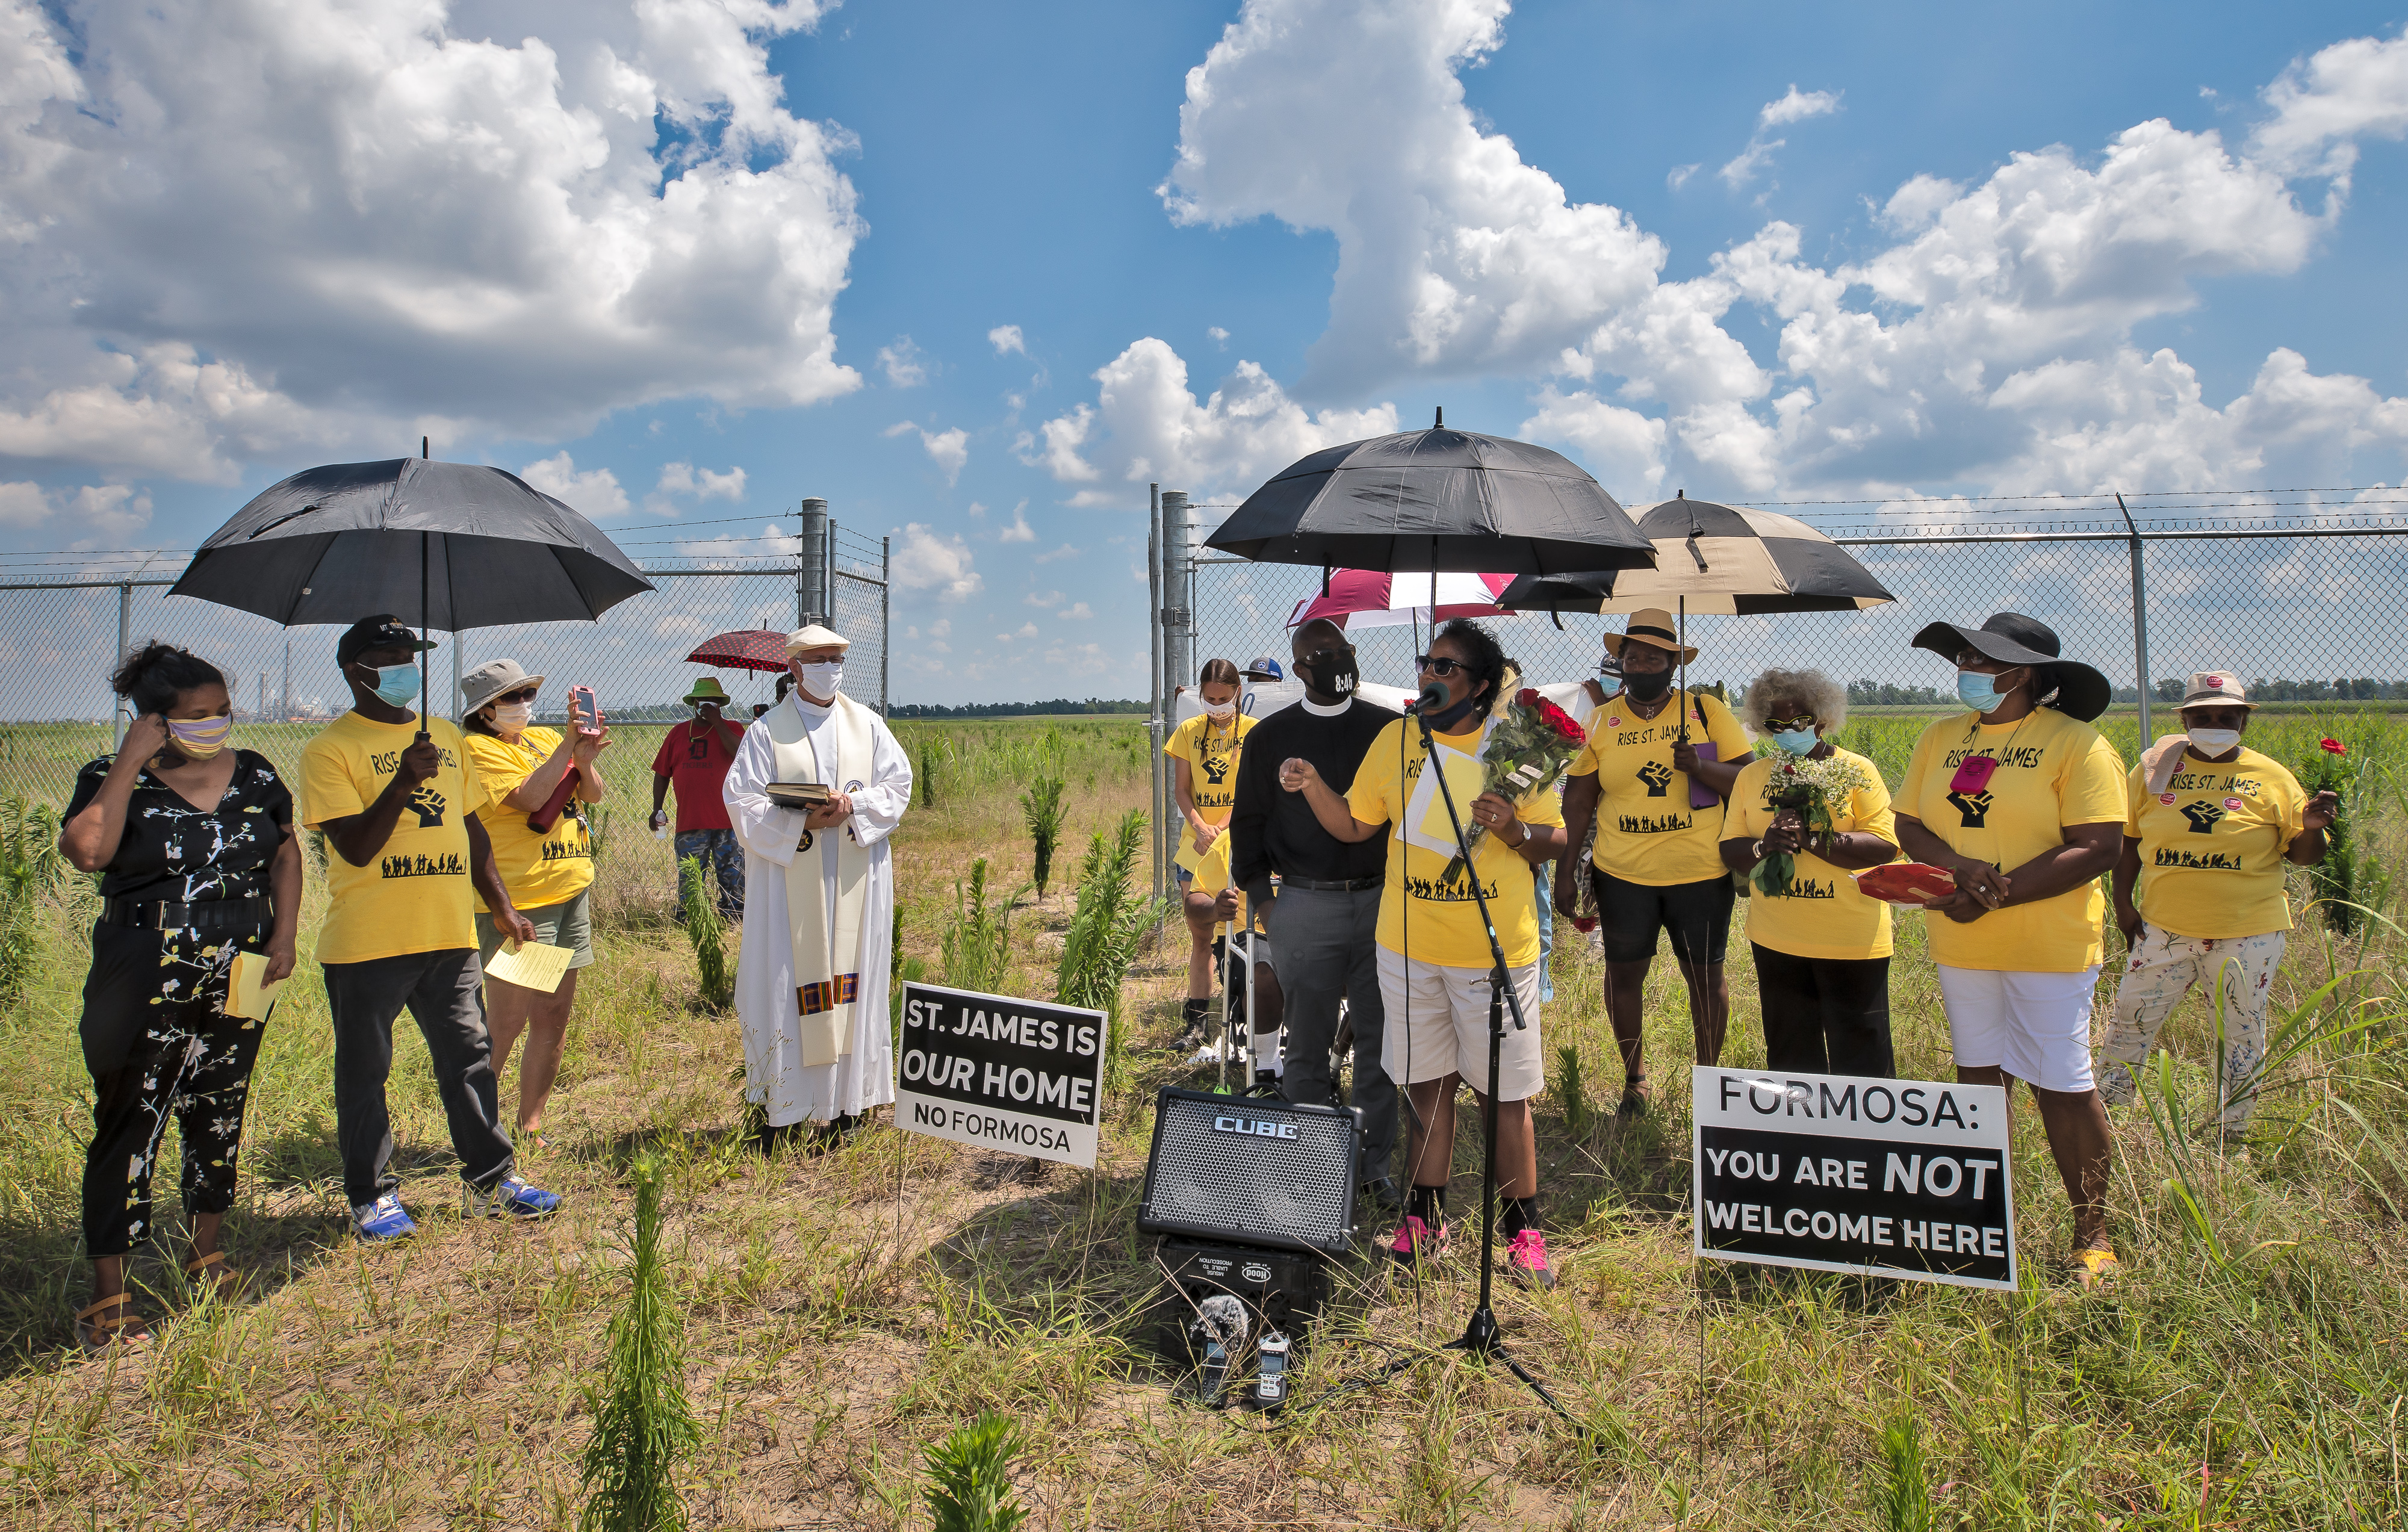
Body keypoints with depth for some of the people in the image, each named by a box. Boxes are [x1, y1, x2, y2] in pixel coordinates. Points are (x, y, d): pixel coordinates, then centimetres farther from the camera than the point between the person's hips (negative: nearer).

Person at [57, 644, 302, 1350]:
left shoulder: (253, 775, 6)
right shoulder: (113, 781, -5)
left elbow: (285, 851, 14)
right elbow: (86, 850, -24)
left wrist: (284, 935, 3)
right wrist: (132, 761, -19)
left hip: (239, 980, 4)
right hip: (147, 990, -4)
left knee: (219, 1115, 15)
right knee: (130, 1125, -1)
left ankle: (206, 1251, 33)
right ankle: (108, 1295, 9)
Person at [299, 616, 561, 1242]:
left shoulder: (446, 737, 13)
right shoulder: (330, 749, -6)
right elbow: (355, 847, -14)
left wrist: (502, 906, 15)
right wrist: (403, 782, -26)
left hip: (451, 934, 5)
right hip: (366, 943, -5)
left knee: (469, 1056, 11)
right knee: (364, 1072, 8)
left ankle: (490, 1178, 22)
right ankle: (372, 1196, 21)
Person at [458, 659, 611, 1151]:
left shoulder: (545, 738, 15)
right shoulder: (478, 748, -5)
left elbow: (593, 794, 7)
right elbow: (528, 797, -19)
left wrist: (585, 755, -11)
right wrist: (570, 744, -17)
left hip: (570, 892, 7)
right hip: (516, 901, -7)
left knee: (555, 1018, 10)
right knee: (506, 1021, -4)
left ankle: (531, 1126, 21)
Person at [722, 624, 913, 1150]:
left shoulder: (867, 725, 9)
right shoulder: (767, 732, 2)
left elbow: (898, 785, 6)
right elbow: (743, 801, -4)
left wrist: (854, 806, -14)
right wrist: (804, 822, -18)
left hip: (854, 879, 2)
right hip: (790, 879, -2)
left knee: (851, 981, 3)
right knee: (786, 984, -2)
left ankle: (846, 1102, 11)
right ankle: (779, 1110, 5)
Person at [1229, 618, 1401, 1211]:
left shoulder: (1389, 729, 7)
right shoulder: (1272, 736, 6)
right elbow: (1248, 822, 10)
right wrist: (1262, 899, 3)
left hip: (1381, 901, 1)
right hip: (1304, 906, -1)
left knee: (1380, 1039, 5)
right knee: (1308, 1042, 5)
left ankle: (1375, 1164, 17)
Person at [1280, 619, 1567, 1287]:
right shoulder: (1396, 738, 5)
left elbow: (1553, 841, -1)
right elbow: (1354, 826, 8)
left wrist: (1513, 828, -21)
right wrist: (1312, 786, -8)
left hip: (1495, 950, -3)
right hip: (1408, 946, 3)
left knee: (1503, 1094, 5)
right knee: (1426, 1083, 13)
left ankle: (1523, 1230, 21)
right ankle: (1426, 1217, 28)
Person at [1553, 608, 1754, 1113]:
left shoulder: (1707, 710, 1)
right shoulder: (1600, 721, 4)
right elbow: (1578, 801, 5)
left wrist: (1699, 768, -20)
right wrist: (1565, 871, 2)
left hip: (1700, 872, -1)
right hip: (1622, 875, 1)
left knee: (1705, 974, 8)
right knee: (1624, 972, 9)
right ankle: (1634, 1077, 28)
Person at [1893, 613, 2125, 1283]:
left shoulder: (2075, 742, -9)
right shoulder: (1942, 737, 8)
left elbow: (2097, 849, -16)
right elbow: (1907, 825, 6)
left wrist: (1993, 897, -21)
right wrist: (1961, 865, -15)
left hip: (2047, 944, -5)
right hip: (1960, 945, 5)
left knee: (2061, 1085, -1)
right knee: (1978, 1073, 13)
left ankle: (2093, 1233, 15)